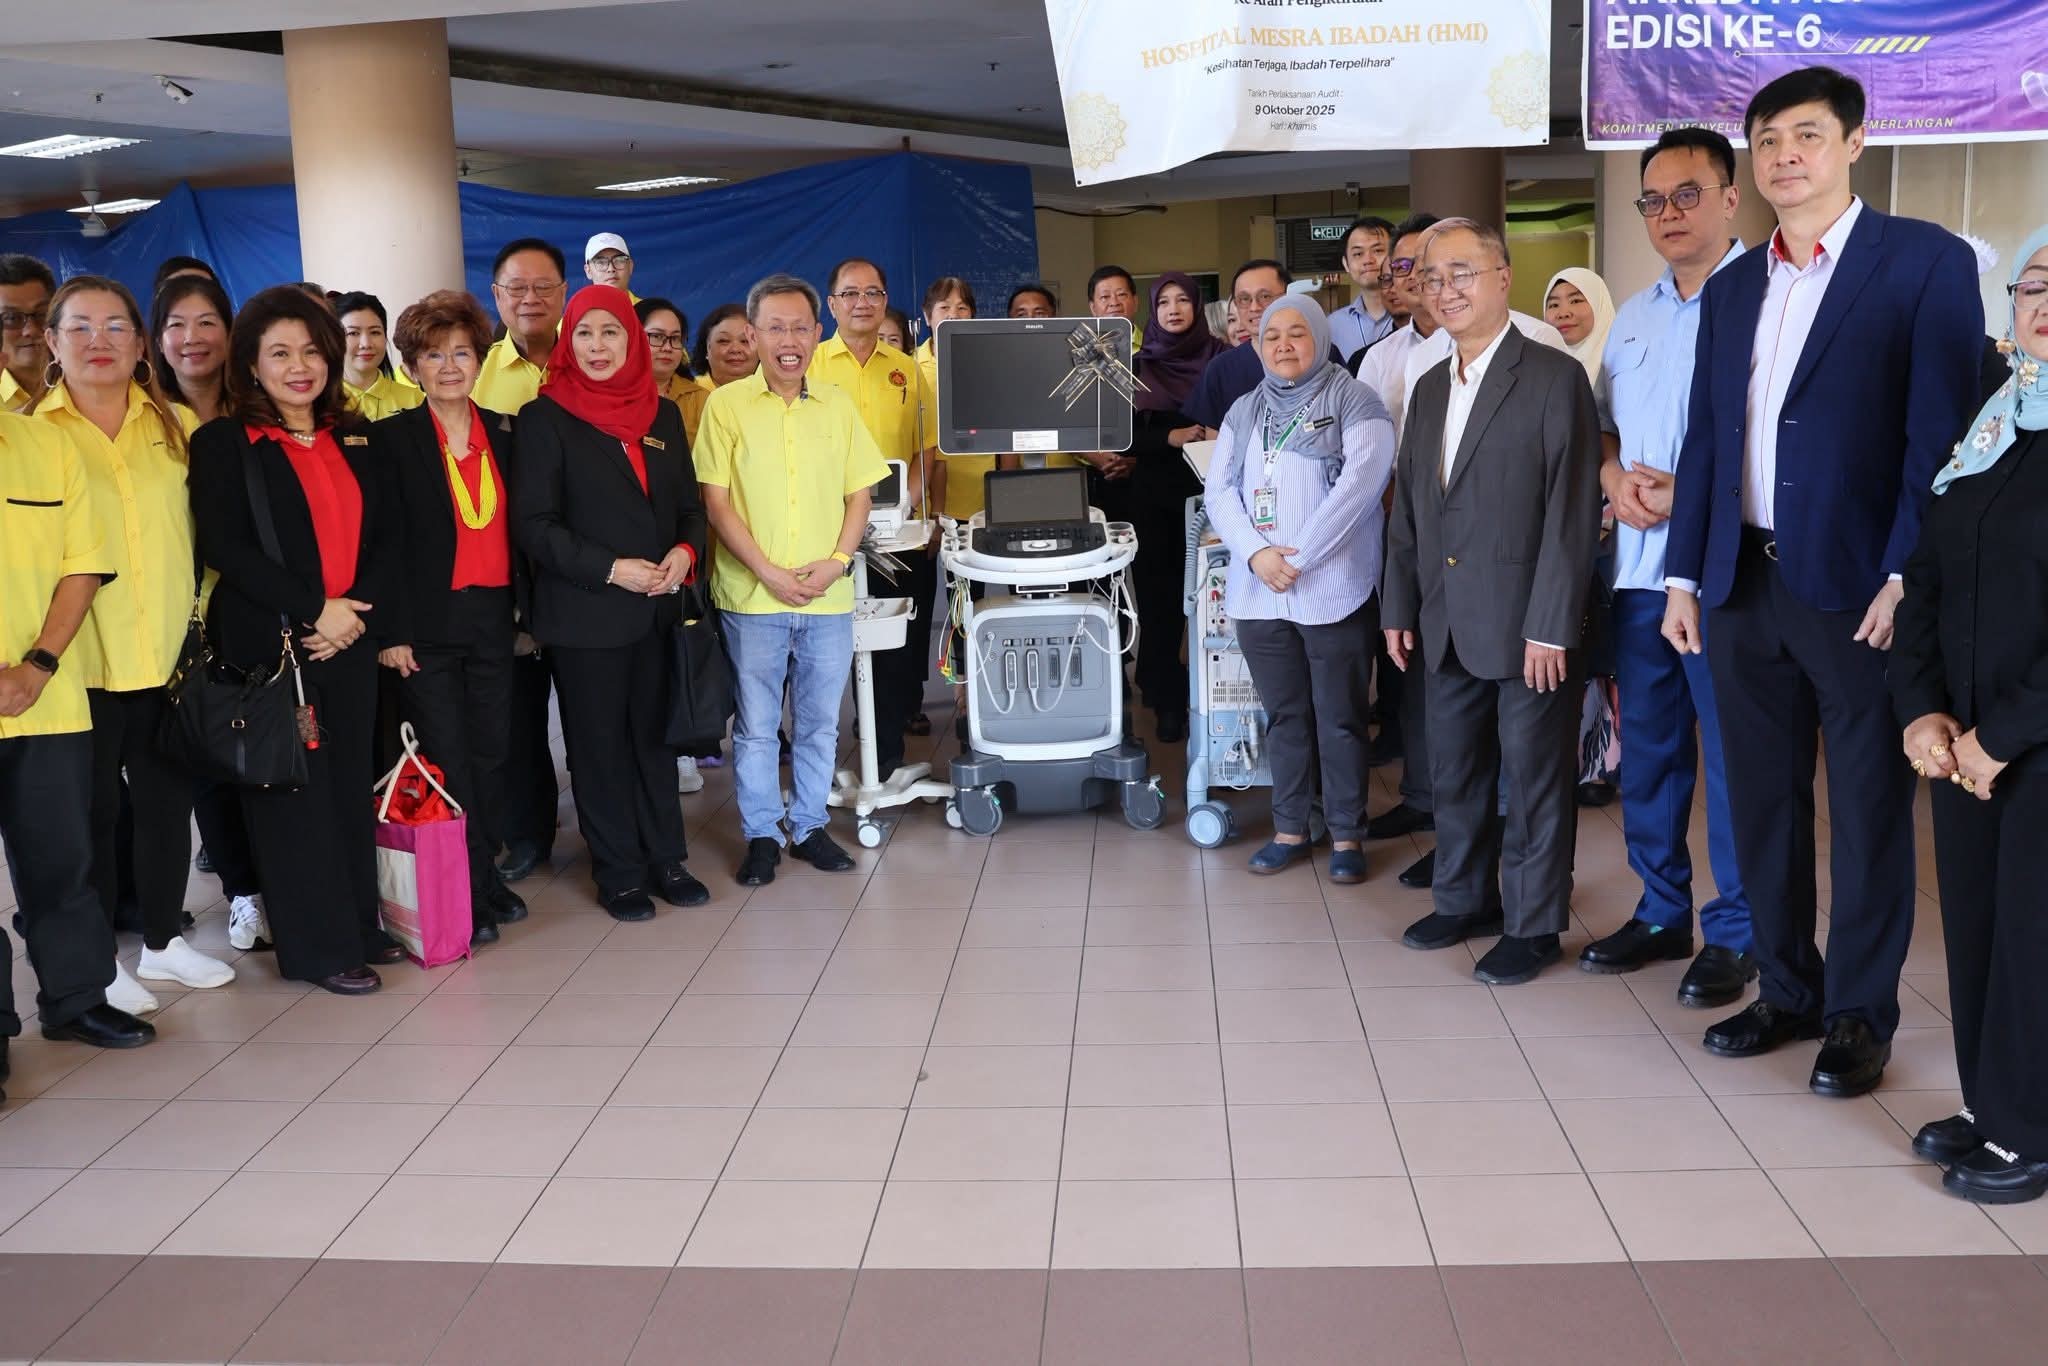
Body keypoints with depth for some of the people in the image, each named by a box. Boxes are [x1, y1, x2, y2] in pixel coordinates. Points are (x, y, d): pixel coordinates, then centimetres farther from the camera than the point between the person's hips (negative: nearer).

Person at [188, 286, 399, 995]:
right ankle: (320, 947, 9)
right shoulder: (222, 442, -2)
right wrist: (315, 610, -16)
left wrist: (357, 609, -8)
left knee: (351, 785, 9)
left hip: (349, 639, 5)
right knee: (295, 792, 0)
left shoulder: (352, 438, 12)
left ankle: (361, 925, 21)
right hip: (269, 645, -4)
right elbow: (225, 547, -11)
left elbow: (382, 537, 9)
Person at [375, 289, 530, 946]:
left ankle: (485, 880, 22)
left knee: (489, 756, 9)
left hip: (493, 620, 4)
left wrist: (525, 610, 8)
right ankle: (461, 897, 8)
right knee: (445, 761, -2)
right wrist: (390, 632, -12)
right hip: (427, 626, -4)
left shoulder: (503, 433, 9)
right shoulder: (391, 438, -4)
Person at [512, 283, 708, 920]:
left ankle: (666, 858, 24)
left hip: (657, 607, 4)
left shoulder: (662, 414, 9)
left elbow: (689, 502, 13)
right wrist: (611, 569, -18)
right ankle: (618, 872, 18)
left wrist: (685, 549, -9)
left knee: (654, 735, 12)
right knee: (600, 744, 6)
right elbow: (533, 523, -10)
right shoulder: (544, 418, -5)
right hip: (585, 615, -4)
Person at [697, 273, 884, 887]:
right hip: (752, 598, -3)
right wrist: (768, 572, -13)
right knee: (755, 726, 7)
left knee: (820, 722, 12)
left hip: (828, 597, 3)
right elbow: (715, 501, -6)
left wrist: (837, 561, -7)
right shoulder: (726, 404, -3)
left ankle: (809, 825, 27)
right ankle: (761, 835, 20)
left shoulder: (837, 404, 6)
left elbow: (860, 493, 9)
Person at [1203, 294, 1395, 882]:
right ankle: (1289, 828, 22)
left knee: (1340, 718, 2)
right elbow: (1219, 490, 7)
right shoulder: (1244, 411, 15)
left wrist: (1298, 557, -16)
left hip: (1334, 590, -4)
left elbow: (1360, 483, -13)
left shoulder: (1355, 402, -1)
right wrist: (1256, 553, -11)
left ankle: (1347, 834, 13)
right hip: (1258, 592, 4)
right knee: (1283, 715, 12)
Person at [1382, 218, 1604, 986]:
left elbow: (1573, 511, -13)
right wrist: (1401, 608, 11)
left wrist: (1551, 625, -17)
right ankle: (1464, 899, 32)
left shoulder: (1554, 378, -8)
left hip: (1526, 628, -7)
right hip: (1447, 627, 7)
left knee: (1534, 779, 5)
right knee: (1454, 773, 16)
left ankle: (1532, 924, 18)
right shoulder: (1429, 389, 14)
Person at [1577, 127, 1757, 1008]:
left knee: (1732, 756, 1)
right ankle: (1661, 912, 28)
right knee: (1648, 746, 14)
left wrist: (1688, 493, -19)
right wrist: (1614, 477, 0)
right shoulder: (1634, 317, 16)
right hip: (1639, 565, 7)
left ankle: (1734, 934, 14)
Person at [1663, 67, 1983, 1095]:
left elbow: (1940, 433, -10)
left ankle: (1860, 1016, 18)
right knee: (1763, 801, 12)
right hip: (1744, 584, 6)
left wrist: (1907, 576, -17)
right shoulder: (1731, 290, 14)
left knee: (1868, 810, 5)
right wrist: (1683, 576, 10)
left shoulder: (1927, 263, -4)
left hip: (1857, 586, -5)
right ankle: (1787, 992, 27)